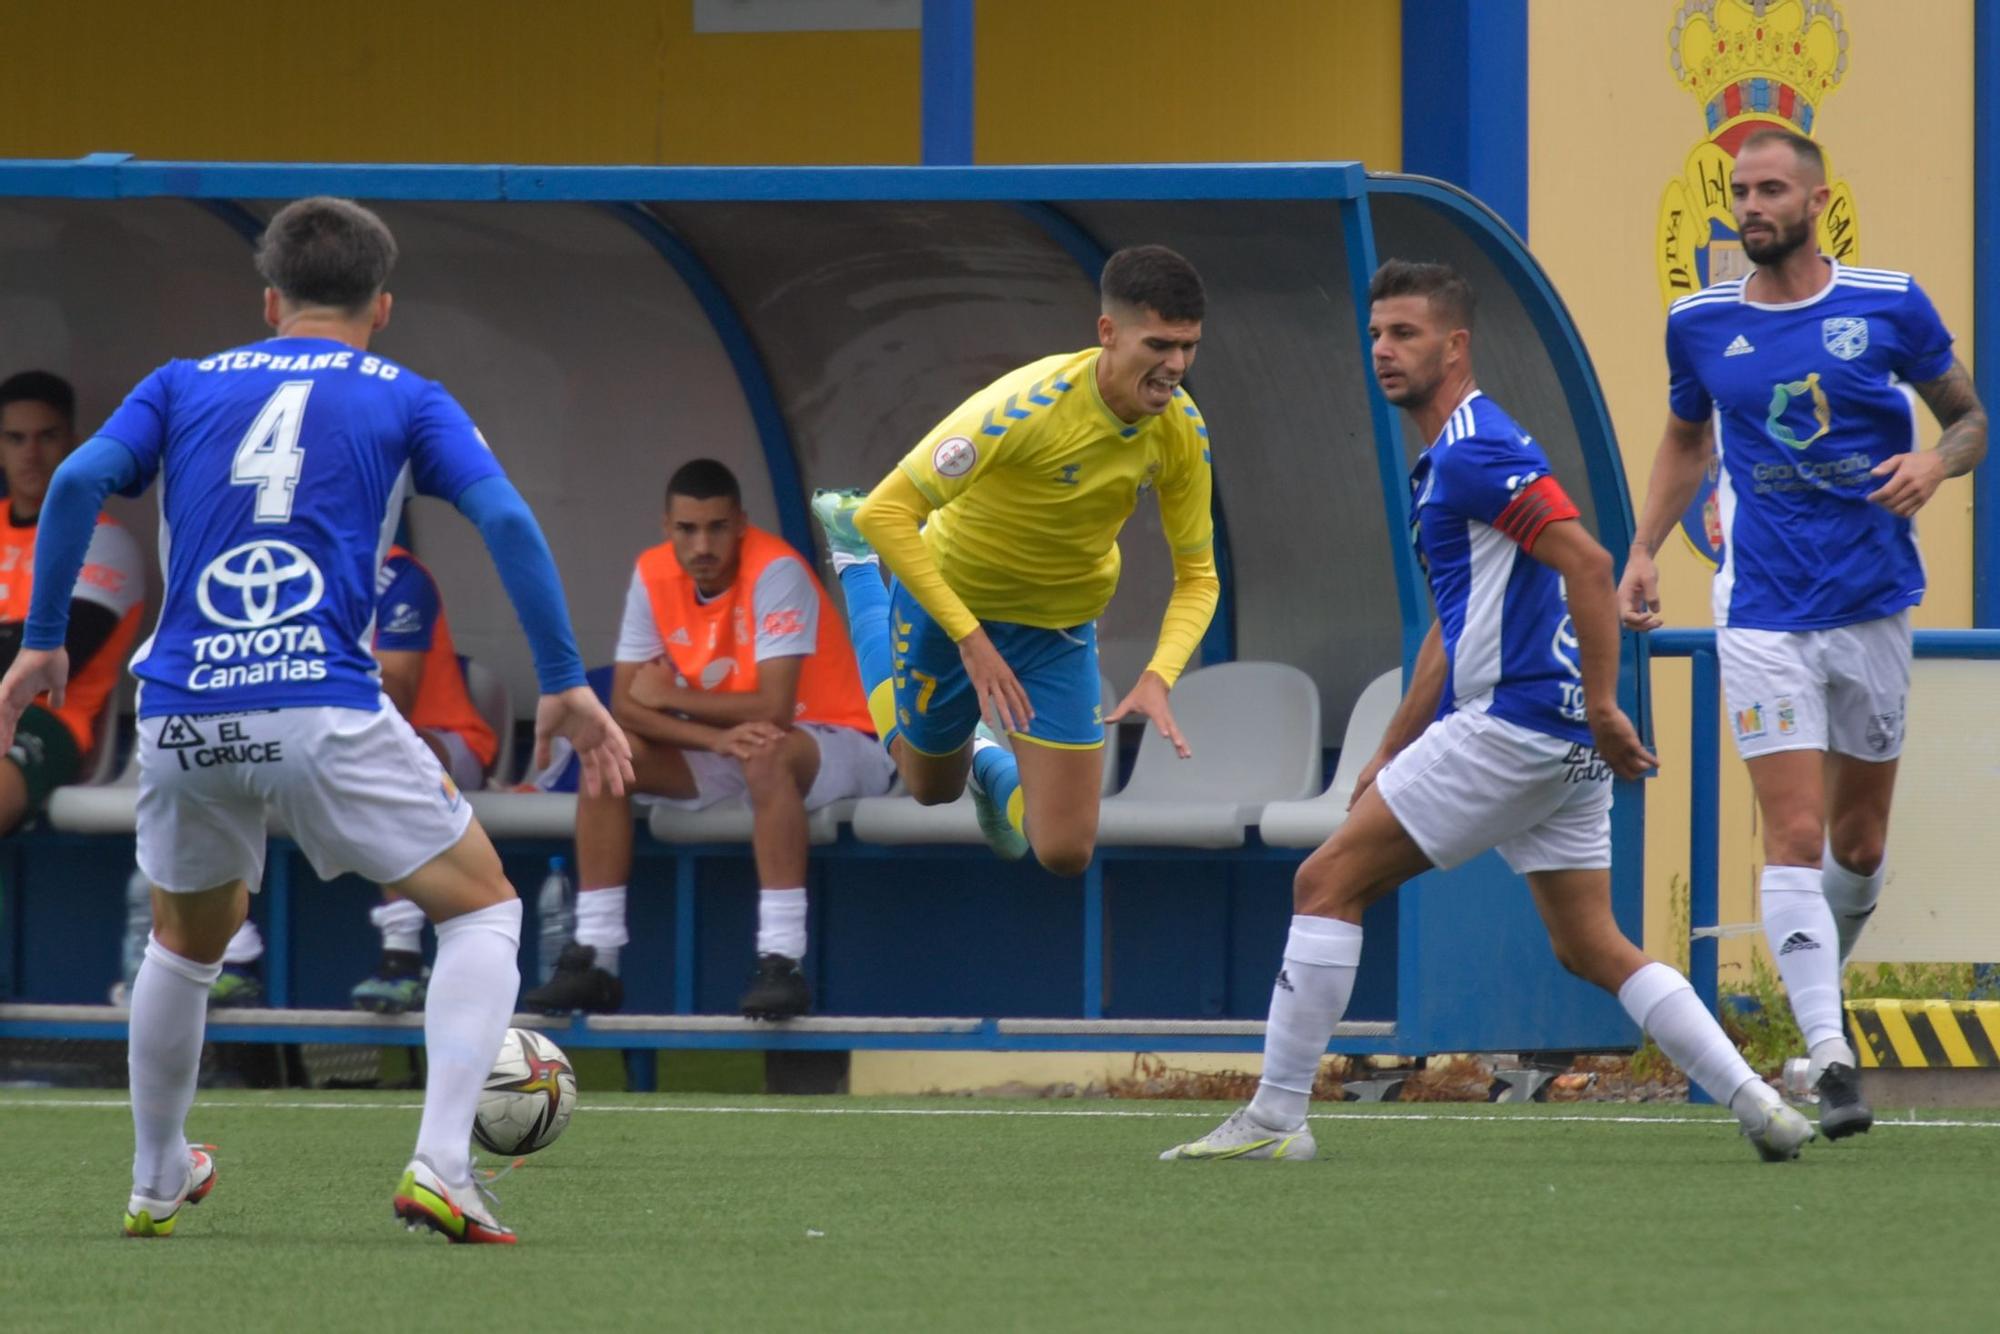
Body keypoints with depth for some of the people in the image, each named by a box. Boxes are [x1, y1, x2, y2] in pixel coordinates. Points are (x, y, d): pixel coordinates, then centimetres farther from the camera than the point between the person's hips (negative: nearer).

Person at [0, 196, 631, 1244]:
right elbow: (504, 520, -2)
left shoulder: (184, 386, 18)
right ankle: (439, 1168, -5)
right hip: (327, 712, -3)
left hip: (182, 716, 3)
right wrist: (564, 684, 0)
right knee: (483, 909, 12)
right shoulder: (404, 400, 12)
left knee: (187, 940, 30)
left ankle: (155, 1185, 39)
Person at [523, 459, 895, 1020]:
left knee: (766, 754, -39)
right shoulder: (653, 575, -7)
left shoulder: (776, 572, -24)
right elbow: (625, 705, -10)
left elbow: (773, 709, -30)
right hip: (717, 748, 6)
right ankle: (593, 958, -13)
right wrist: (719, 736, -27)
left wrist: (671, 698, -17)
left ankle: (781, 964, -41)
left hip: (830, 744, -6)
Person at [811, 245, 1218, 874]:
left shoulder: (1180, 429, -20)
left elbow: (1196, 576, -7)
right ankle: (857, 564, 43)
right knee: (932, 786, 26)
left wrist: (1158, 676, -26)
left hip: (1061, 627, 3)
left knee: (1066, 853, -5)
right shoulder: (1028, 405, -36)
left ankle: (993, 768, 31)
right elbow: (886, 511, -34)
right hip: (948, 602, -3)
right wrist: (970, 638, -38)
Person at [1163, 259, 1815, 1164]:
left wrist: (1602, 707, -24)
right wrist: (1390, 758, 28)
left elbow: (1588, 563, -22)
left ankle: (1276, 1117, -3)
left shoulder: (1475, 453, -12)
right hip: (1562, 747, 10)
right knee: (1589, 947, 10)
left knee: (1327, 882, -5)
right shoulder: (1443, 461, 21)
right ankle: (1759, 1107, 2)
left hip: (1515, 723, -10)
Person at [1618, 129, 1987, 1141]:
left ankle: (1816, 990, 39)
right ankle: (1828, 1054, -20)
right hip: (1764, 618, -1)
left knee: (1858, 845, 12)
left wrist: (1935, 462, -15)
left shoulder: (1890, 306, -2)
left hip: (1874, 605, 1)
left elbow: (1970, 418, 7)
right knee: (1795, 837, -14)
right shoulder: (1701, 325, 3)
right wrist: (1644, 551, 10)